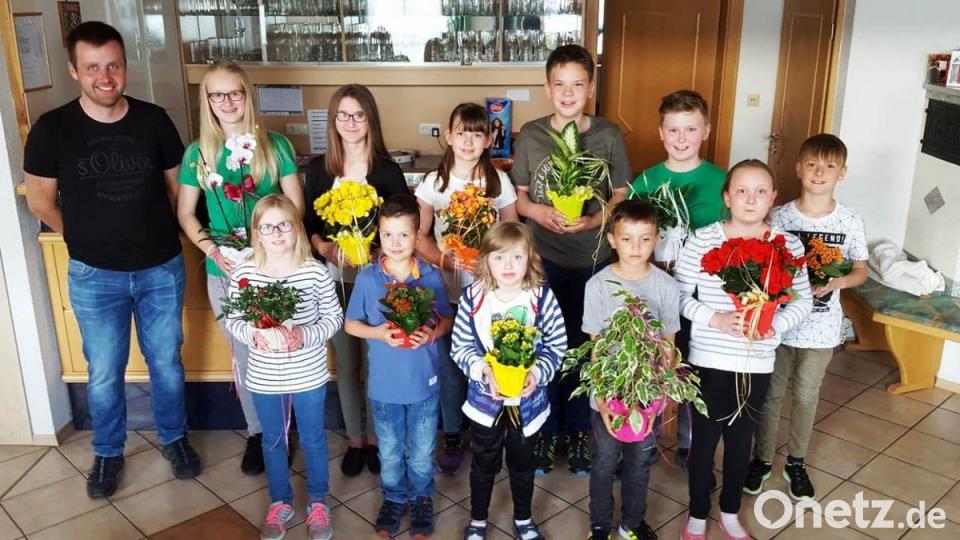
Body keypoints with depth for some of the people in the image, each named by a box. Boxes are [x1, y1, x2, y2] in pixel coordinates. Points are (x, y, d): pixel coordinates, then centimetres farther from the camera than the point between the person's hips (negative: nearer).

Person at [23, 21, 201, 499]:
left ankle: (173, 437, 37)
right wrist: (88, 237, 8)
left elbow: (177, 186, 7)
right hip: (95, 277, -1)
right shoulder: (51, 130, -11)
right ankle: (108, 453, 34)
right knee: (104, 374, 12)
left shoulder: (154, 120, -6)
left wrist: (153, 233, 6)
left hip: (162, 270, 1)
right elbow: (41, 203, 1)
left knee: (167, 363, 14)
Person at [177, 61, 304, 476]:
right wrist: (211, 249, -11)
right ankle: (256, 433, 30)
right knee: (245, 356, 13)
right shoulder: (198, 152, 2)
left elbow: (296, 206, -2)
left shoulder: (275, 145, -3)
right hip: (224, 272, 2)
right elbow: (185, 213, 6)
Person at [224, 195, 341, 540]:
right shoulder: (243, 273, -10)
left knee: (313, 439, 17)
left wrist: (306, 335, -24)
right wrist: (253, 334, -21)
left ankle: (318, 502, 38)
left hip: (309, 375, -1)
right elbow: (232, 320, -2)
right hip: (264, 378, 2)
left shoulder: (314, 271, -15)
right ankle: (280, 502, 42)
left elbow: (334, 317, -8)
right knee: (273, 441, 20)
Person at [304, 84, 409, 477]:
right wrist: (324, 247, -13)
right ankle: (355, 440, 28)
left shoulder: (387, 170, -4)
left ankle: (376, 438, 26)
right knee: (345, 363, 11)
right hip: (334, 279, 2)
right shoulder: (318, 168, 3)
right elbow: (309, 223, 7)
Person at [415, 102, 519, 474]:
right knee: (450, 368, 6)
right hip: (447, 290, 0)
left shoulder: (499, 181, 1)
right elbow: (420, 236, 3)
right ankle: (452, 439, 25)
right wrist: (445, 260, -15)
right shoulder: (433, 182, 1)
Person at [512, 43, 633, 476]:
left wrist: (595, 219, -16)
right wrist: (538, 212, -16)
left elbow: (622, 196, 2)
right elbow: (518, 196, 4)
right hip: (542, 257, 0)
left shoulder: (608, 135, -2)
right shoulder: (530, 135, 0)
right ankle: (545, 431, 27)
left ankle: (578, 431, 29)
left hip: (592, 258, 0)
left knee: (583, 346, 10)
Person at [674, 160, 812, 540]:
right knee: (704, 440, 10)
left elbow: (803, 302, 3)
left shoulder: (789, 245, -3)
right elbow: (679, 295, -7)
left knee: (741, 440, 18)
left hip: (757, 364, 2)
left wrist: (774, 325, -15)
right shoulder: (703, 240, -10)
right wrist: (717, 320, -20)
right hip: (709, 361, -2)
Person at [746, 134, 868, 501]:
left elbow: (860, 271, 4)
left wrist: (835, 282, -16)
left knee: (806, 395, 15)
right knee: (771, 393, 11)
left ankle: (796, 463, 35)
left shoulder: (850, 221, -6)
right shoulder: (779, 216, -8)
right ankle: (762, 459, 31)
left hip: (821, 326, 1)